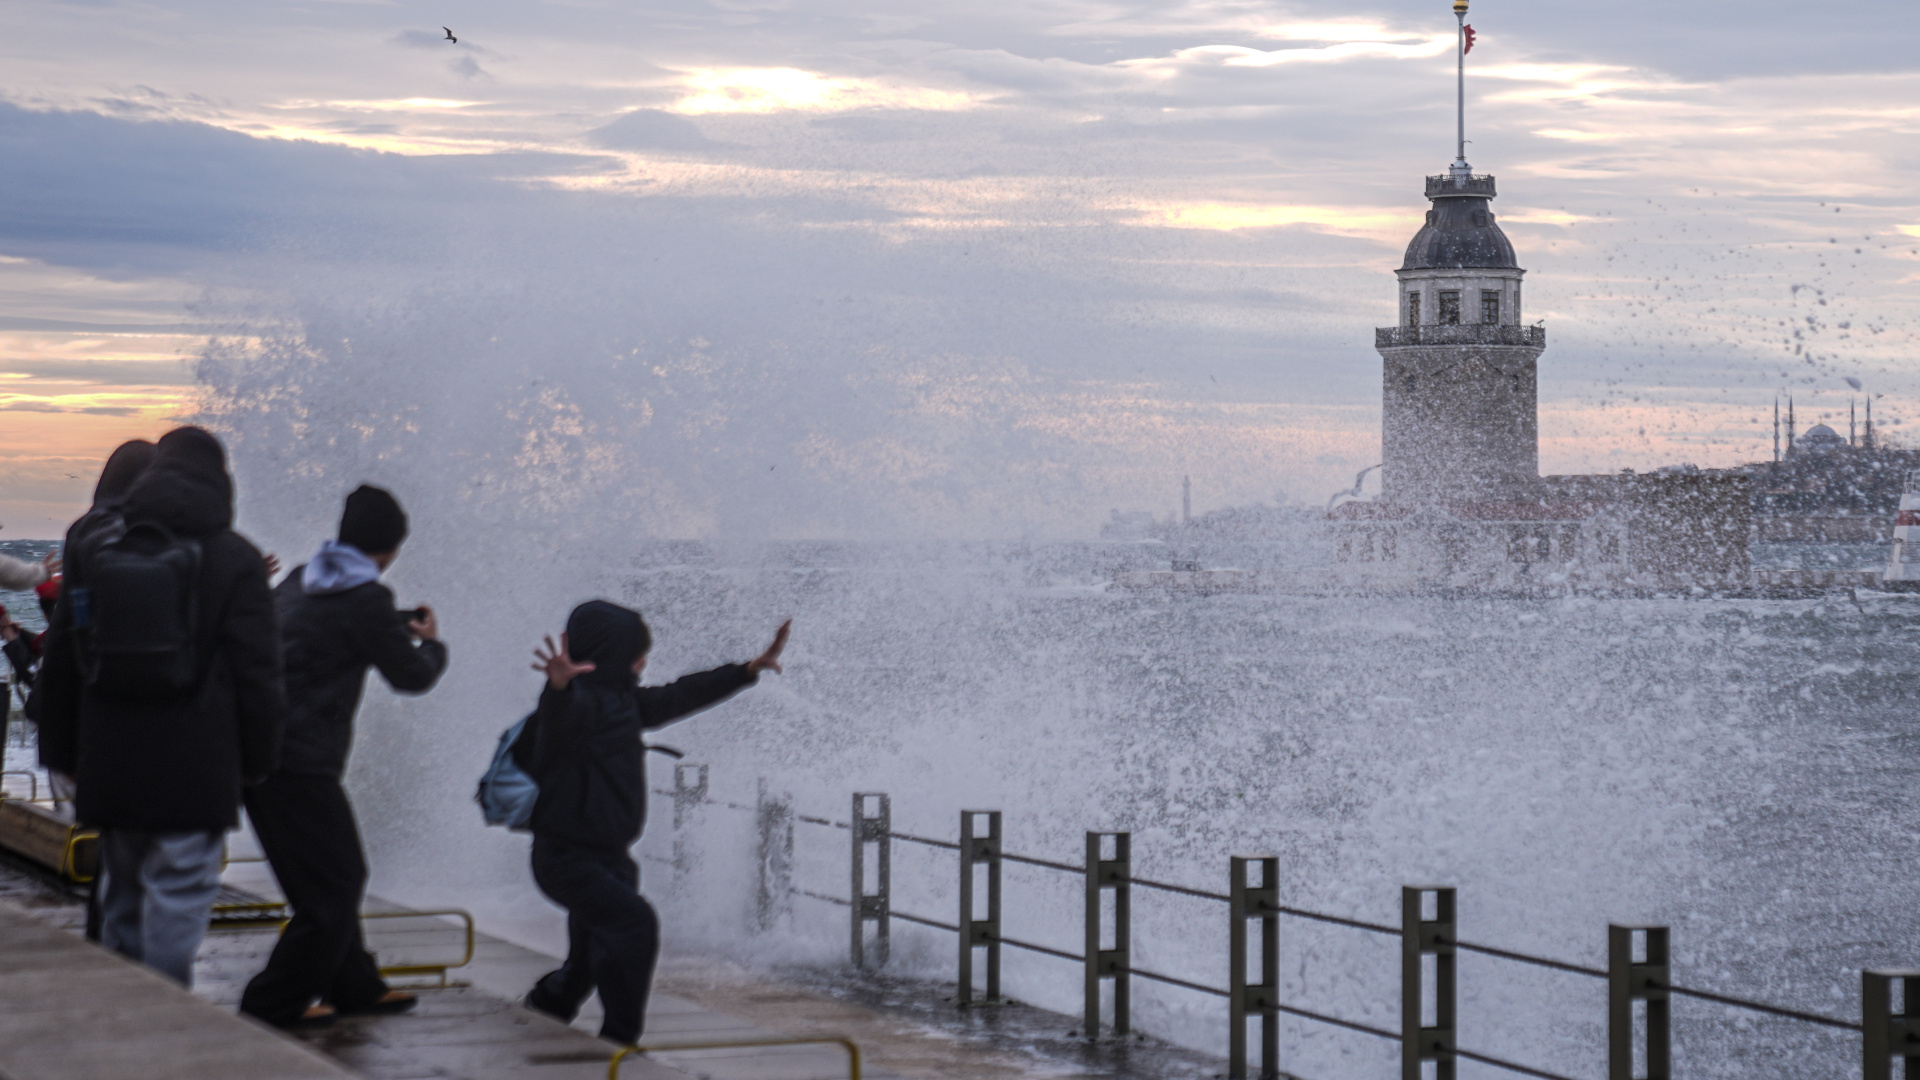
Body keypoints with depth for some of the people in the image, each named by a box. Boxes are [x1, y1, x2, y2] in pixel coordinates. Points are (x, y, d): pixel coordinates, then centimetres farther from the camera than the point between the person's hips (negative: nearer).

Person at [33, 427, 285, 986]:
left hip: (109, 767, 4)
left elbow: (60, 663, 10)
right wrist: (258, 757, 5)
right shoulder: (236, 560, -4)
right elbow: (256, 673, -5)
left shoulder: (92, 547, 7)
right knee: (178, 896, -1)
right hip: (194, 770, -4)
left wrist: (61, 752, 17)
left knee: (123, 895, 17)